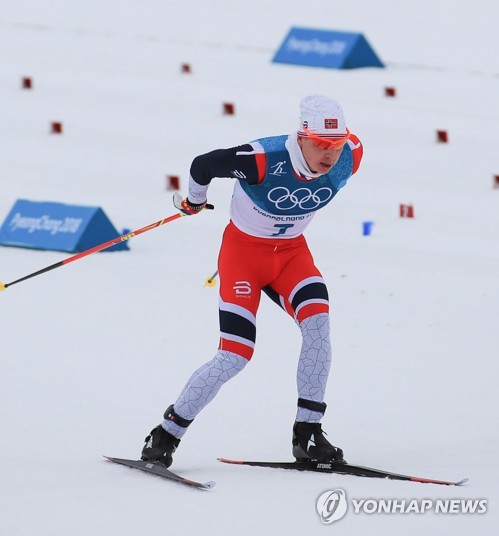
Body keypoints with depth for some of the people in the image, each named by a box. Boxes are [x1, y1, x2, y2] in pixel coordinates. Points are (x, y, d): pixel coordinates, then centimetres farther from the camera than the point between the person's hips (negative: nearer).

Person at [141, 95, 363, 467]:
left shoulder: (349, 159, -19)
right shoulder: (264, 160, -33)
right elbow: (203, 165, -17)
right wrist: (196, 201, 6)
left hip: (292, 251, 4)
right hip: (244, 250, -4)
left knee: (318, 322, -23)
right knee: (235, 356, -13)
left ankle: (308, 434, -14)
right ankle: (167, 434, 5)